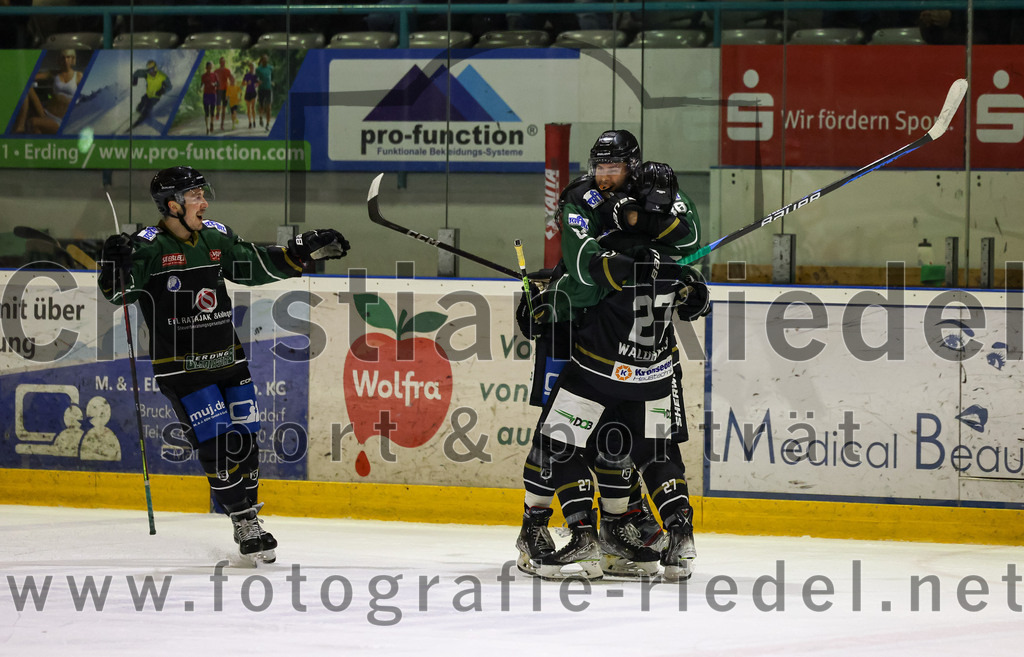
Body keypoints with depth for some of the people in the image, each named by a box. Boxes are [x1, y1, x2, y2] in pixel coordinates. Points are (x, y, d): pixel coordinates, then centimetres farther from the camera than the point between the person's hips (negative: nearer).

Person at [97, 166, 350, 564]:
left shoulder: (216, 239, 7)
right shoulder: (149, 247, -11)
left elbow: (258, 266, 17)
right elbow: (117, 292, -17)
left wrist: (306, 251, 11)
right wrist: (115, 263, -37)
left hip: (227, 361, 6)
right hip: (180, 368, -6)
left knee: (244, 439, 7)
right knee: (216, 445, -10)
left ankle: (249, 514, 23)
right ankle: (243, 523, -1)